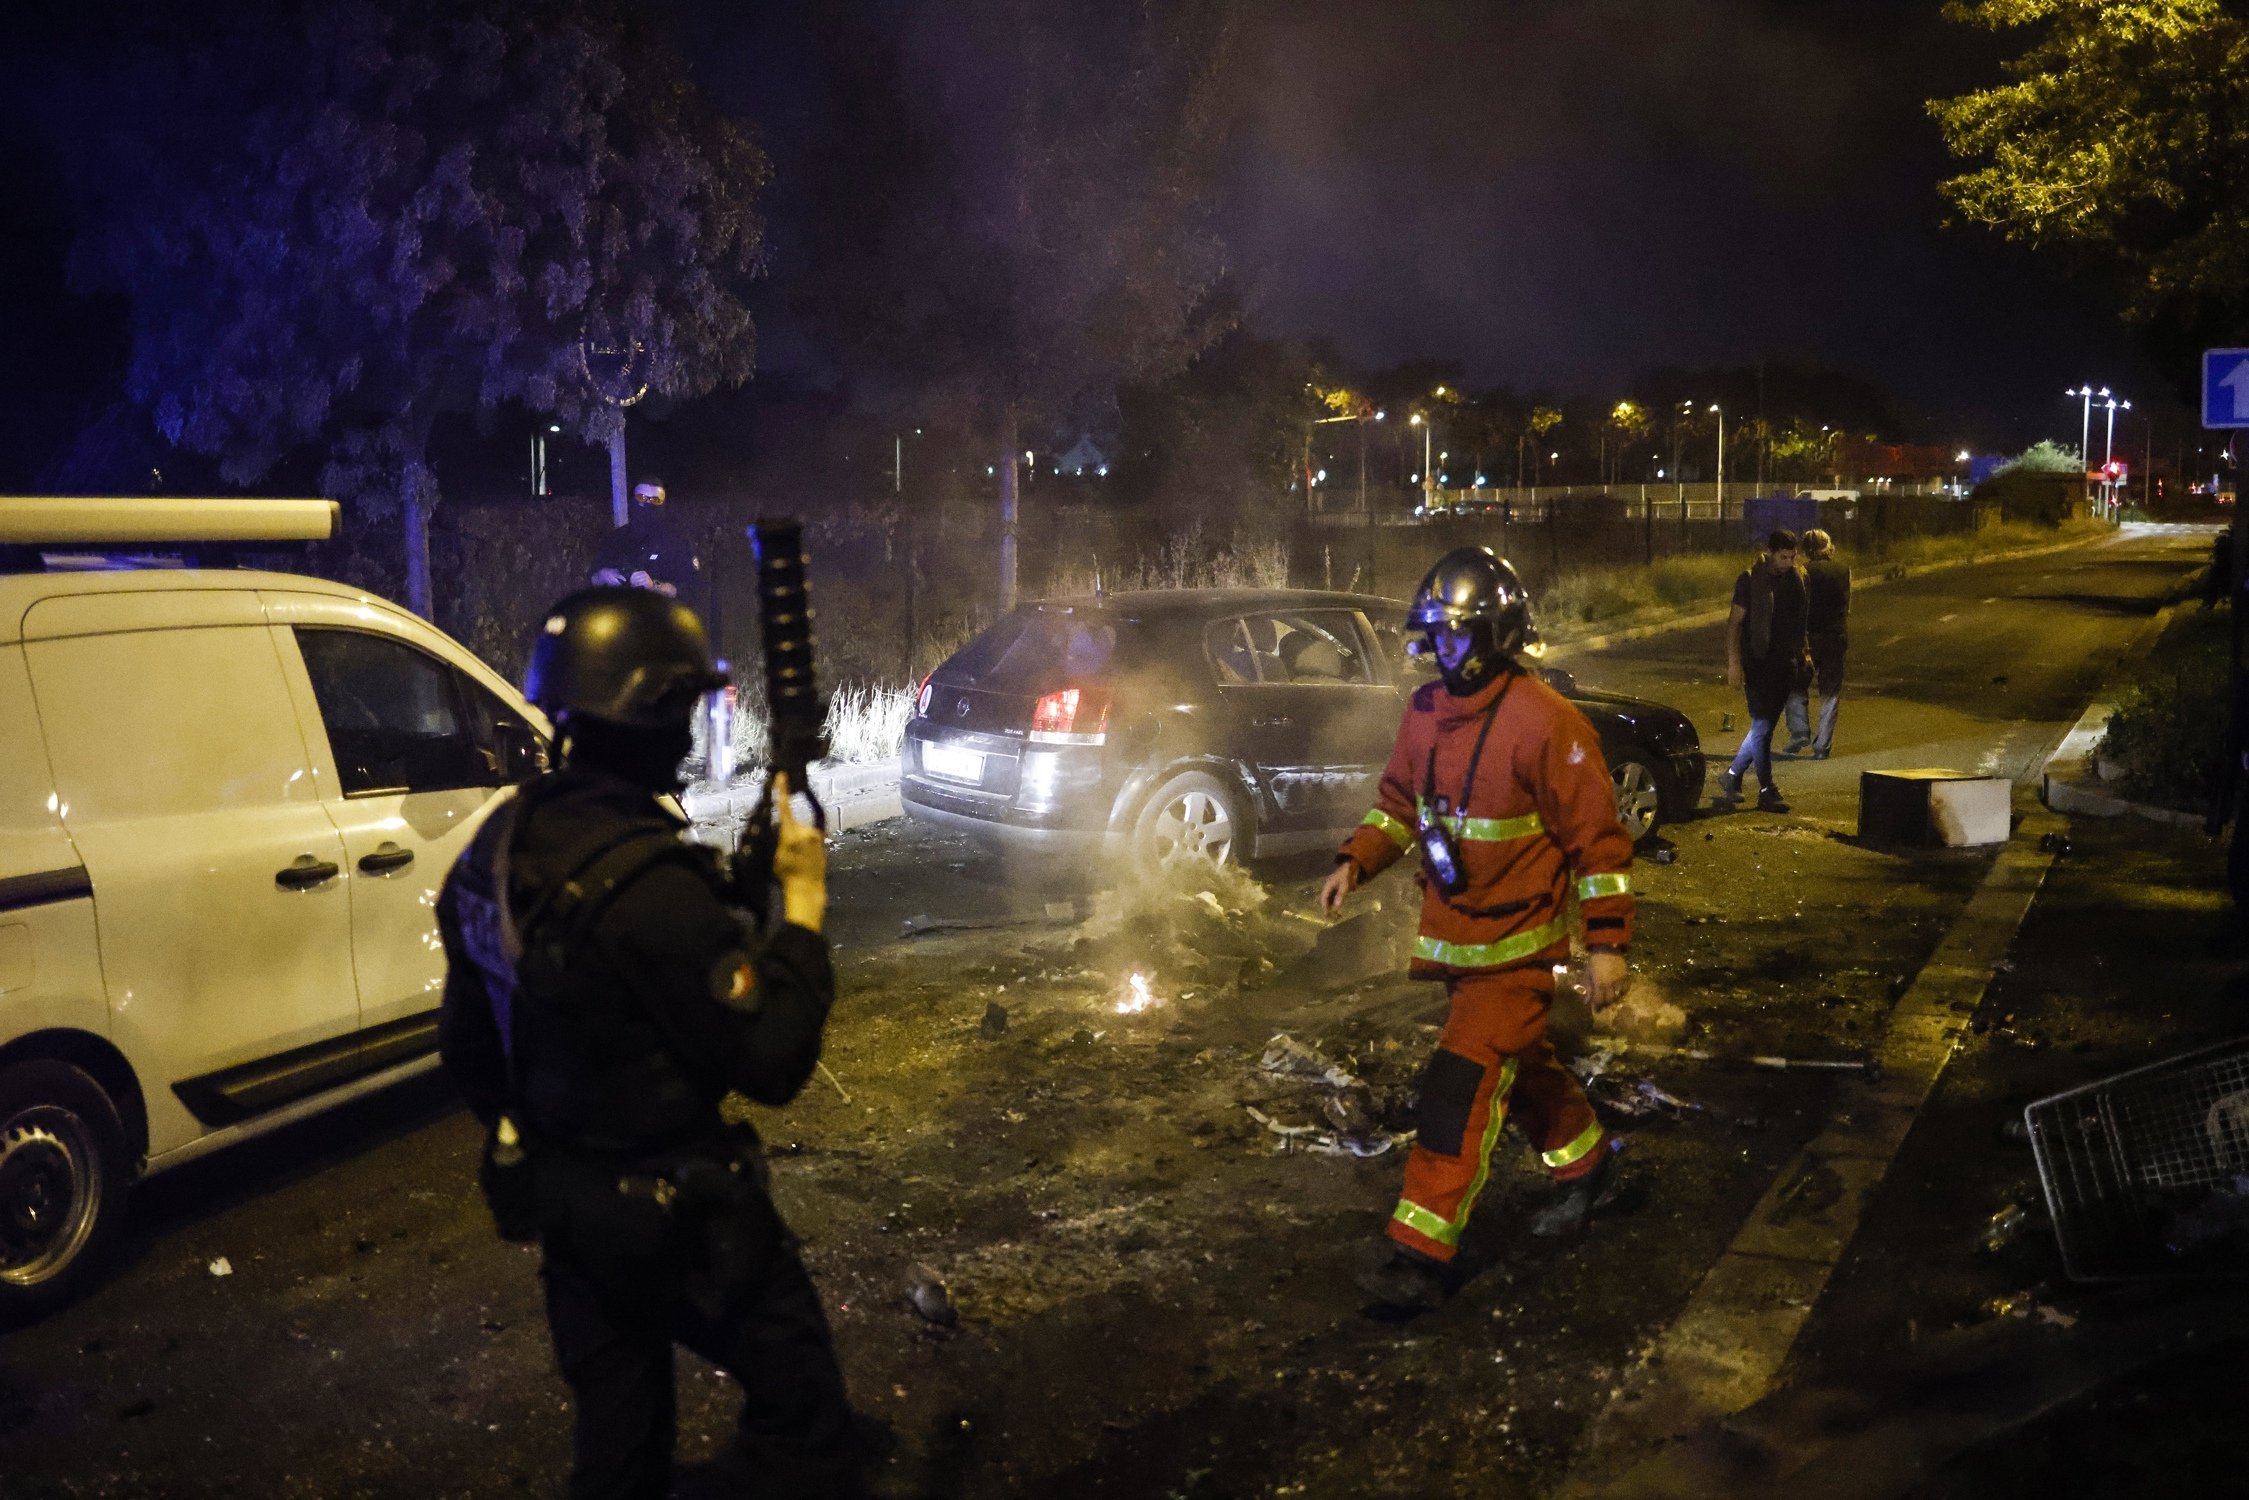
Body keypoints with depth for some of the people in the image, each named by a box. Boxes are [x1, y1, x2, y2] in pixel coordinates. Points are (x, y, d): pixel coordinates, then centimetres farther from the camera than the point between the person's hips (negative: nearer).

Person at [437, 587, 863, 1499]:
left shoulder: (500, 845, -1)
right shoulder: (649, 880, -29)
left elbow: (465, 1044, 11)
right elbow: (772, 1061, -23)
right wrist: (803, 907, -14)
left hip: (559, 1199, 8)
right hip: (678, 1214, -8)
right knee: (797, 1398, 10)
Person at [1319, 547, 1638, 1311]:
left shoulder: (1544, 722, -21)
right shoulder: (1426, 710, 2)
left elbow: (1598, 838, -17)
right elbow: (1399, 802, 14)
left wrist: (1608, 942, -17)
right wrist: (1354, 863, -2)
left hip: (1519, 940, -8)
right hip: (1453, 930, 8)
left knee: (1463, 1083, -13)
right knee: (1518, 1063, 23)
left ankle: (1420, 1251, -8)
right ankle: (1587, 1168, 46)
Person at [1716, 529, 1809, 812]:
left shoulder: (1795, 578, 8)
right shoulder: (1751, 580, -10)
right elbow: (1734, 622, -10)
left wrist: (1804, 651, 15)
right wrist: (1734, 662, -16)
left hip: (1786, 662, 6)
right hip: (1759, 662, -6)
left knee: (1764, 725, 11)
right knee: (1762, 725, -6)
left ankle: (1732, 775, 25)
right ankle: (1766, 791, -2)